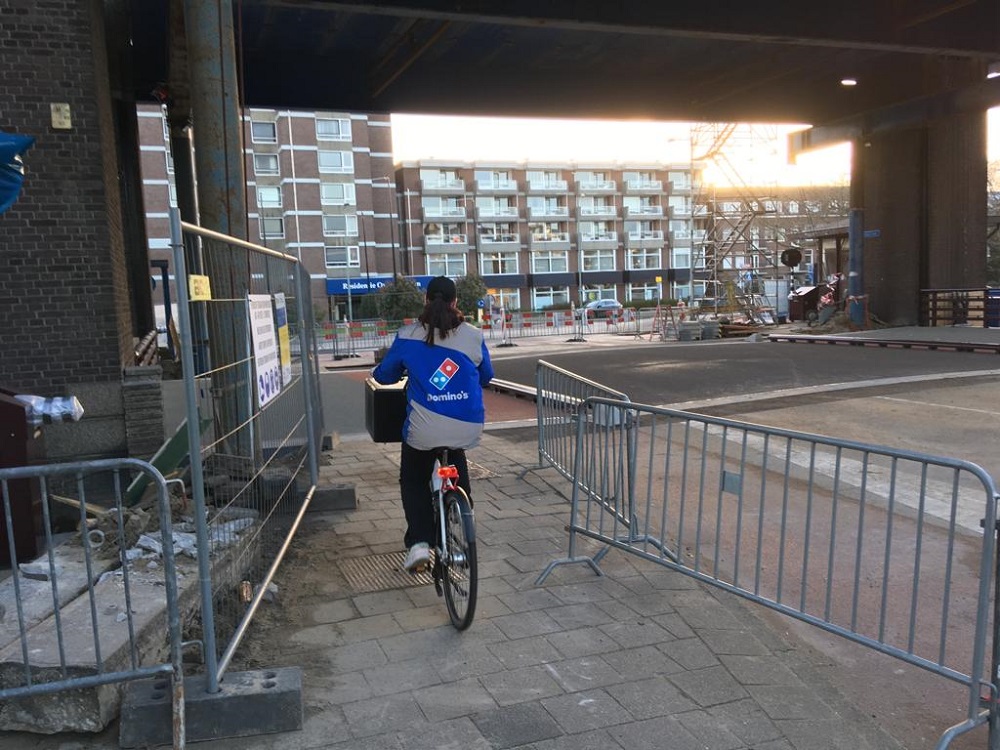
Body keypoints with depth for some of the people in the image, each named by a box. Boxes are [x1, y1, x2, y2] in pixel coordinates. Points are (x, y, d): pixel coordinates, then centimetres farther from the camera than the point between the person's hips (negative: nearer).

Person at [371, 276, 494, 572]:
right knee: (456, 458, 35)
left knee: (413, 481, 20)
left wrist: (378, 372, 34)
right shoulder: (473, 335, 1)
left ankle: (418, 543, 6)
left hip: (424, 430, -2)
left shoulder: (407, 336, -2)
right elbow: (486, 376, 16)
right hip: (468, 428, 2)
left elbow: (384, 375, 10)